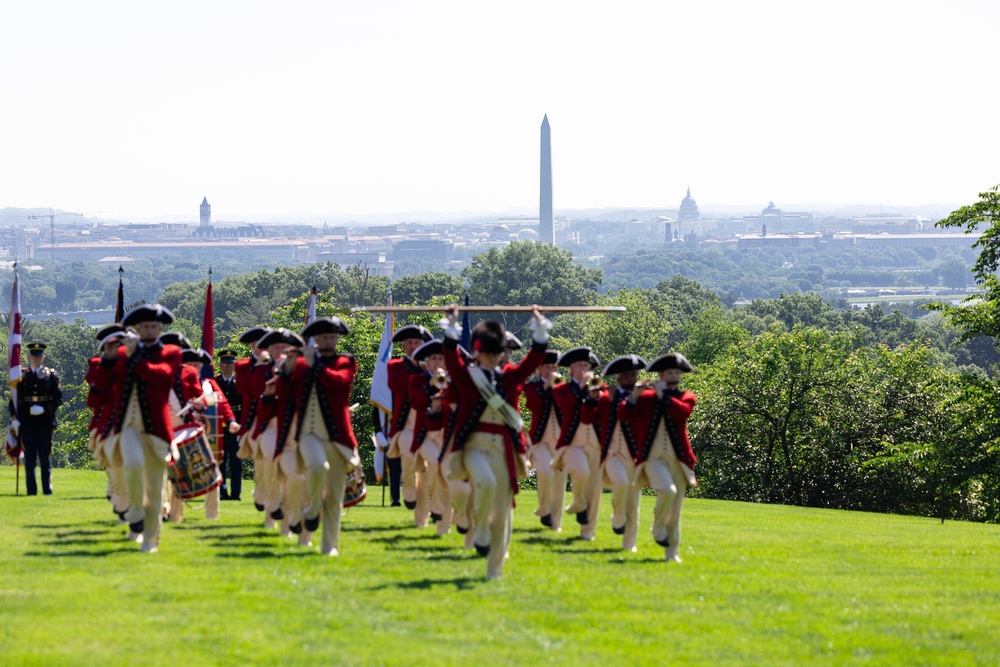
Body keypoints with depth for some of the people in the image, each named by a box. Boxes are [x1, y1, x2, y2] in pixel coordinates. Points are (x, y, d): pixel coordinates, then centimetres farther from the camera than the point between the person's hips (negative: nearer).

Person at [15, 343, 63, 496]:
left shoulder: (51, 375, 7)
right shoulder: (21, 376, 8)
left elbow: (58, 398, 3)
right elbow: (15, 399, 7)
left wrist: (44, 409, -12)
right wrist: (16, 419, -3)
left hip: (45, 423, 0)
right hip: (27, 424, 0)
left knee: (45, 458, 1)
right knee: (29, 458, 1)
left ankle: (47, 489, 3)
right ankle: (31, 490, 3)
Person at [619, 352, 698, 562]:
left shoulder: (686, 397, 6)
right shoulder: (646, 397, 6)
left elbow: (682, 411, -16)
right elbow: (623, 416, -1)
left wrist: (663, 396, -15)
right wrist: (633, 397, -15)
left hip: (678, 459, 2)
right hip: (653, 457, -2)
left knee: (675, 511, 1)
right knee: (667, 491, -28)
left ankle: (672, 553, 9)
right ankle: (659, 528, -4)